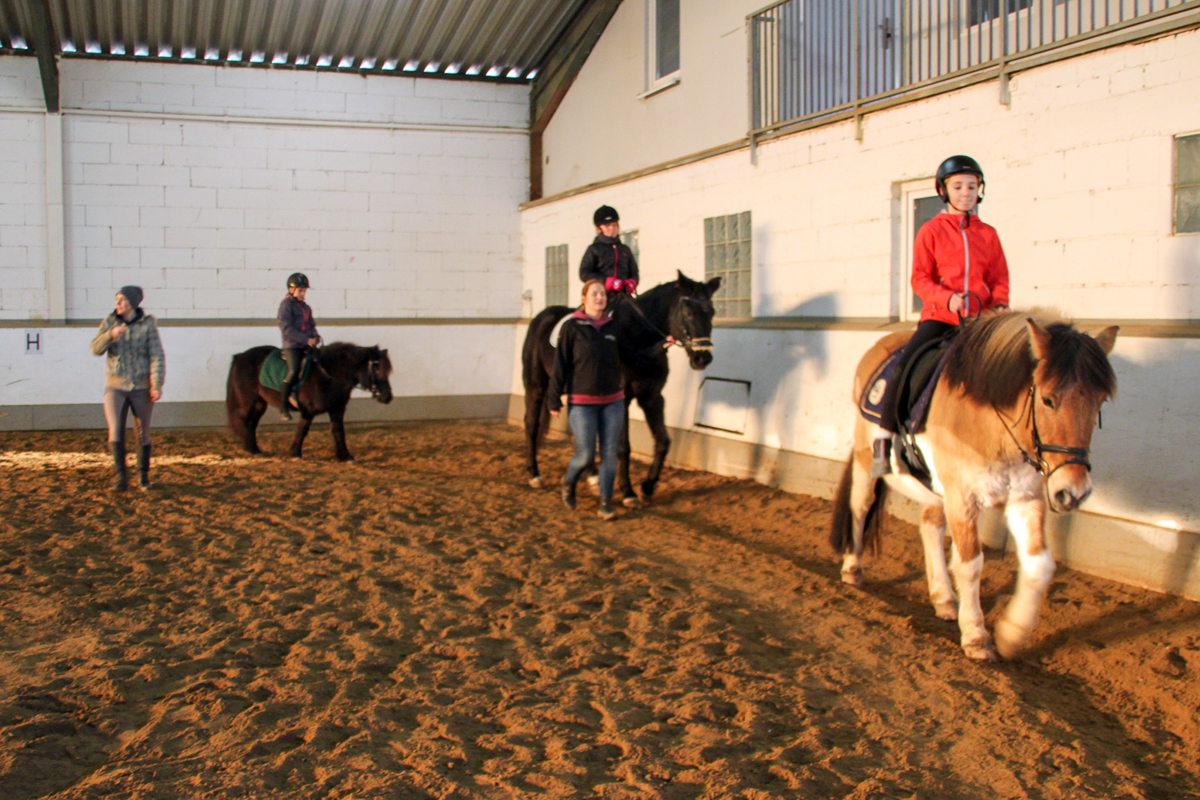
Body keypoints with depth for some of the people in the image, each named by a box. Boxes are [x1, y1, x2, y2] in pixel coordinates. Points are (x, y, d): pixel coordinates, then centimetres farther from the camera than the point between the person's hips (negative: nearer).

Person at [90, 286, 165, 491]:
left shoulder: (147, 324, -5)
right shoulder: (109, 322, 2)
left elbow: (157, 356, -9)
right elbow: (96, 349, -5)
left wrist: (157, 385, -17)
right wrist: (111, 334, -23)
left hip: (141, 387, -1)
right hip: (115, 385, 1)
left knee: (143, 434, 9)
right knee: (115, 431, -11)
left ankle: (143, 475, 25)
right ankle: (121, 477, -7)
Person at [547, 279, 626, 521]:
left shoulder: (613, 328, 6)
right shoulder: (572, 327, -6)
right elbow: (560, 365, -5)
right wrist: (554, 400, -6)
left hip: (613, 401, 4)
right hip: (582, 402, -3)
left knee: (609, 453, 3)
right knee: (585, 455, -1)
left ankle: (606, 502, 14)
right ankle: (568, 483, 29)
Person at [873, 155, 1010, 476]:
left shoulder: (988, 234, 14)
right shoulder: (931, 231, 5)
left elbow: (999, 278, 15)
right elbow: (920, 278, -1)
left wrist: (999, 304, -6)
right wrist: (947, 298, -18)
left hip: (978, 318, 4)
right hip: (939, 316, -3)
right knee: (904, 366, -23)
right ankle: (884, 437, -10)